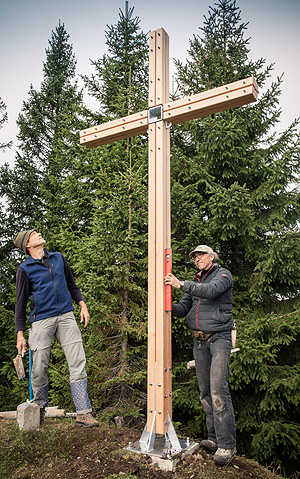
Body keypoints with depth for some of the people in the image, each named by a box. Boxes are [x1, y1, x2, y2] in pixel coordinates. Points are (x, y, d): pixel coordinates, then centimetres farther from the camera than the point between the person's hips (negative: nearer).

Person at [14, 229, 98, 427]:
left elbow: (71, 284, 23)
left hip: (66, 317, 3)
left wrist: (82, 304, 9)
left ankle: (83, 413, -2)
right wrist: (20, 334, 1)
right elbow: (21, 303, 6)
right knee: (39, 367, 1)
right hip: (42, 320, -2)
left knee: (78, 362, -6)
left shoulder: (59, 258, 15)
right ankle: (40, 408, 26)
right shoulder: (25, 269, 4)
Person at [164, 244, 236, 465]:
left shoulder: (223, 274, 0)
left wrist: (181, 284, -28)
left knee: (218, 389, -14)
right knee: (205, 392, 7)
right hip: (199, 340, 6)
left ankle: (227, 444, -8)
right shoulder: (196, 281, 18)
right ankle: (214, 438, 16)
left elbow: (211, 291, -21)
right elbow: (184, 309, 13)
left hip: (219, 337, -6)